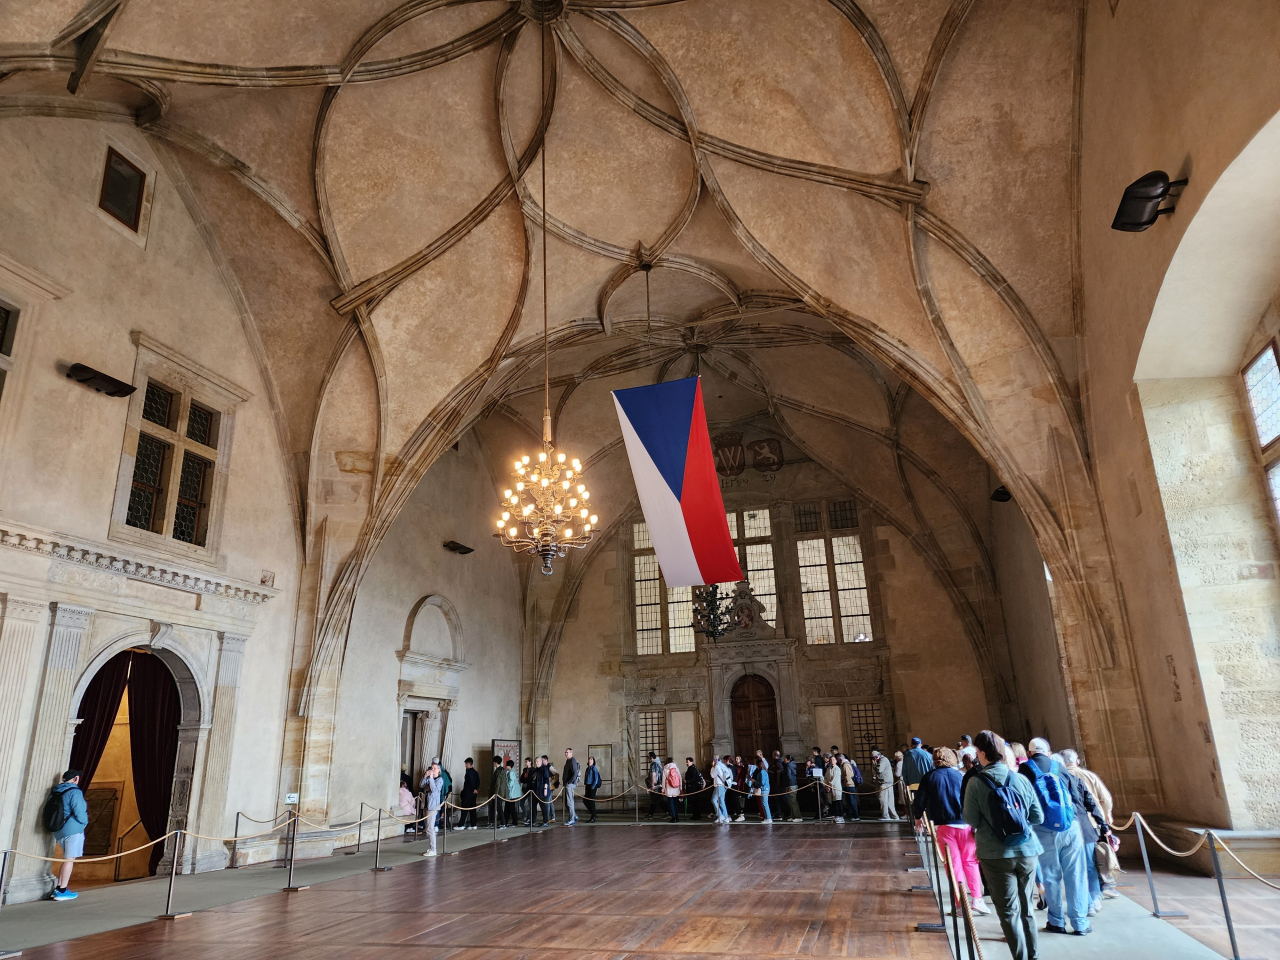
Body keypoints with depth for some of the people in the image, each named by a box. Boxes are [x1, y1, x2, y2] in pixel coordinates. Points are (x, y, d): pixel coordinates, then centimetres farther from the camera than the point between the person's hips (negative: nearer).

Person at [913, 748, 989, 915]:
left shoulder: (928, 778, 3)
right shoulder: (961, 776, 4)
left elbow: (920, 800, 3)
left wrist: (917, 817, 19)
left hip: (944, 826, 0)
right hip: (965, 824, 1)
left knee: (954, 863, 6)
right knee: (970, 862, 14)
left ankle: (960, 903, 6)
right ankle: (976, 899, 10)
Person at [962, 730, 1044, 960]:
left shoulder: (976, 782, -11)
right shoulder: (1021, 779, -2)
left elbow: (970, 820, -10)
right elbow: (1038, 817, 3)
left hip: (996, 854, -4)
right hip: (1027, 851, 4)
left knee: (1009, 910, 6)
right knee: (1027, 907, 18)